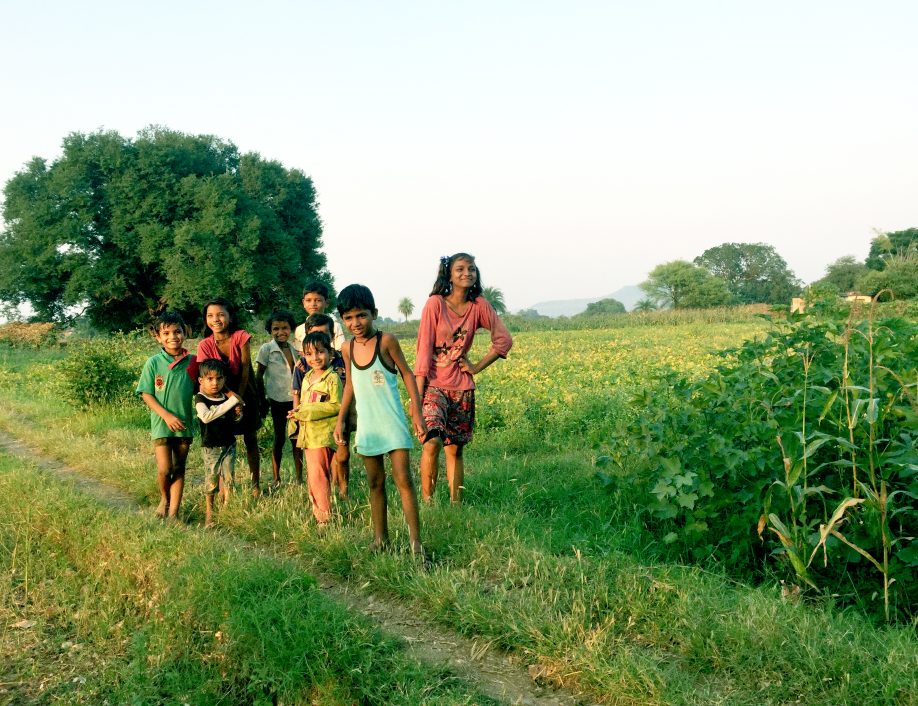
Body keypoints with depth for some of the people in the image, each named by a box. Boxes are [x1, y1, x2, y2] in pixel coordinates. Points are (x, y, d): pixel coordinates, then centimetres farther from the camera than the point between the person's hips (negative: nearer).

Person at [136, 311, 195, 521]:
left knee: (179, 469, 7)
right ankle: (164, 499, 23)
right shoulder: (154, 363, -6)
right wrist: (167, 415, -13)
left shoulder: (191, 362, 0)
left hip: (184, 424, 2)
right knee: (164, 468, -7)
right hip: (162, 423, -2)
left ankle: (173, 512, 16)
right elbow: (146, 394, -5)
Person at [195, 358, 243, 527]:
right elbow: (206, 416, -32)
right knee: (211, 479, 5)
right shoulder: (200, 399, -12)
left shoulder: (227, 397, 3)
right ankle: (209, 511, 20)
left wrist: (237, 413, -9)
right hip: (210, 447, -4)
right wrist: (231, 402, -30)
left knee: (228, 478, 5)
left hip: (229, 444, 4)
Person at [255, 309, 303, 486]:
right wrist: (262, 399, -4)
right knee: (279, 438, 4)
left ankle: (299, 478, 14)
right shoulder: (267, 349, -7)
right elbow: (259, 375, -3)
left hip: (295, 399, 4)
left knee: (296, 438, 7)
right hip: (278, 401, -4)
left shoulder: (294, 350, 6)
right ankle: (276, 479, 15)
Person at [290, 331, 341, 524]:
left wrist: (307, 412, -18)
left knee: (318, 475, -9)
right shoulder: (307, 378, 15)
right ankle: (317, 510, 23)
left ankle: (325, 514, -2)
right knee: (312, 476, 13)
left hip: (323, 435, -8)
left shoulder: (332, 378, -11)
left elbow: (337, 406, -18)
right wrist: (297, 412, 4)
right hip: (308, 434, 8)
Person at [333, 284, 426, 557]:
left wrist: (417, 412, -8)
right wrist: (340, 421, 13)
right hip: (367, 426, 5)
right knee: (375, 483, 12)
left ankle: (416, 543, -6)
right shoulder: (348, 348, 3)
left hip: (392, 423, -5)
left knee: (403, 480, -8)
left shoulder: (386, 341, -11)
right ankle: (380, 538, 21)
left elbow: (407, 374, -4)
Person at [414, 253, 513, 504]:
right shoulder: (435, 303, -7)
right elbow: (424, 347, -8)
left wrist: (477, 367, -2)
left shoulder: (479, 306, 2)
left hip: (462, 388, 4)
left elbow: (504, 339, 6)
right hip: (434, 385, -4)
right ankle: (427, 503, -12)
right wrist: (418, 393, -12)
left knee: (455, 449, 9)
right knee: (432, 441, -22)